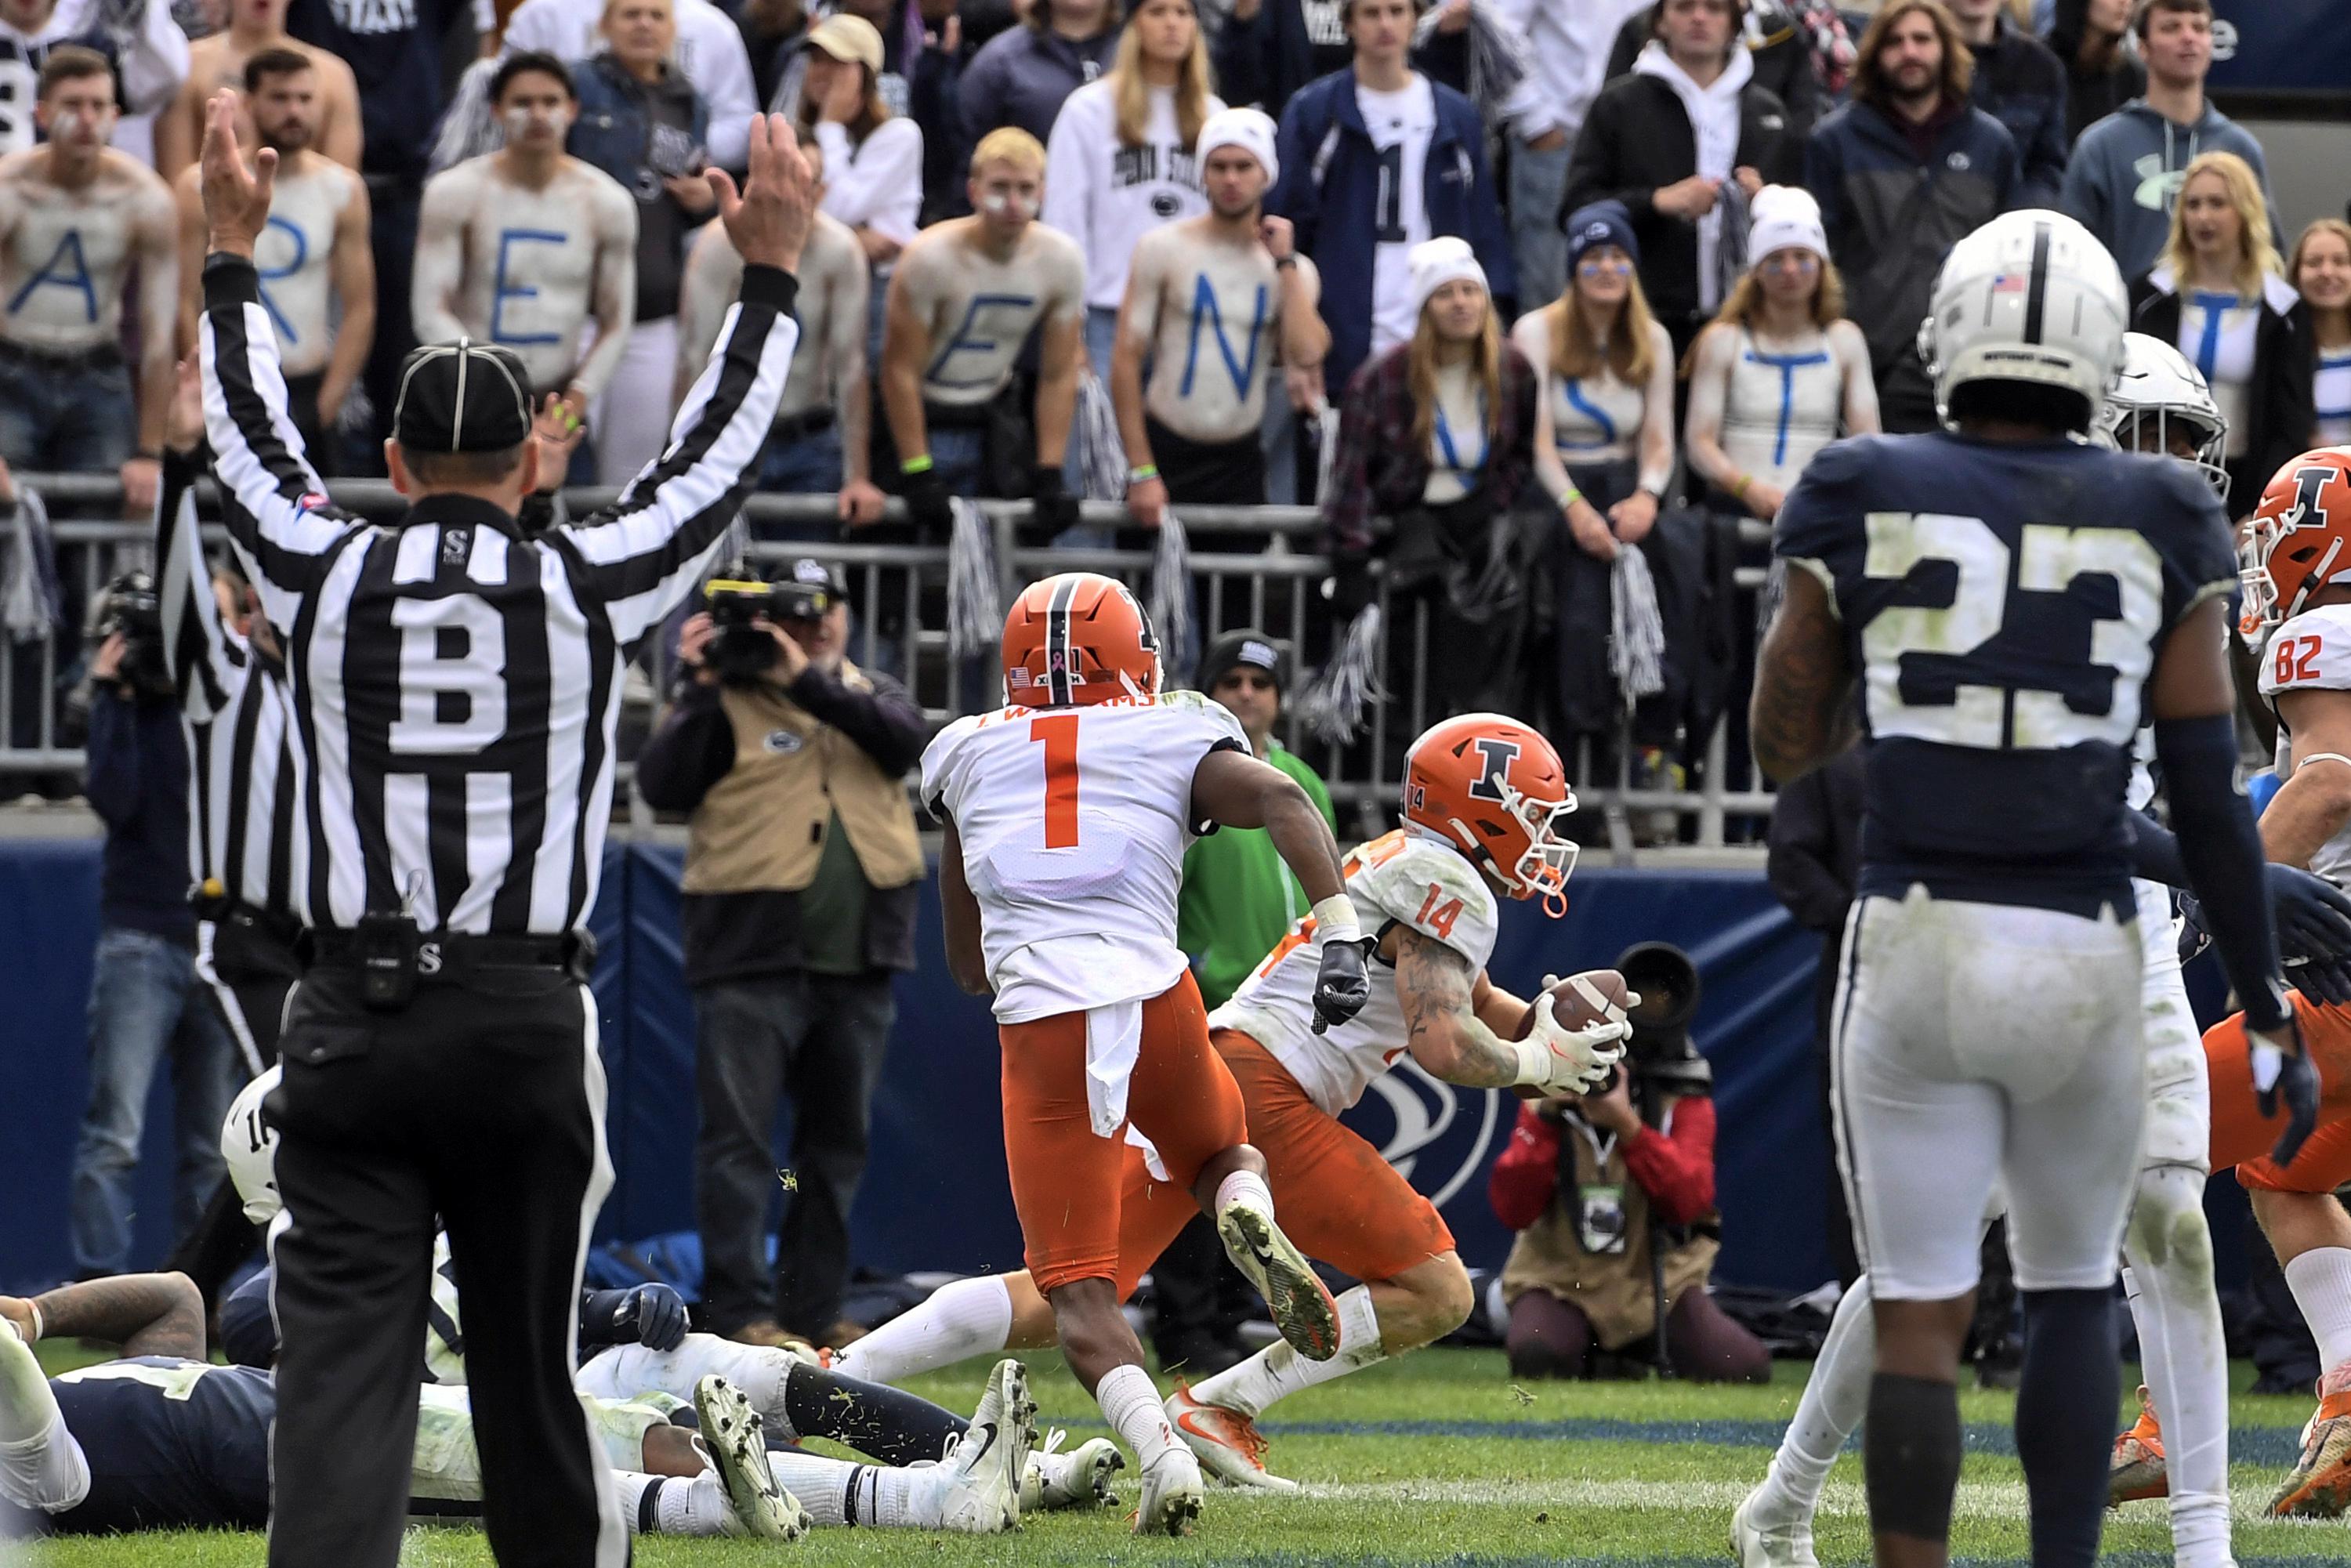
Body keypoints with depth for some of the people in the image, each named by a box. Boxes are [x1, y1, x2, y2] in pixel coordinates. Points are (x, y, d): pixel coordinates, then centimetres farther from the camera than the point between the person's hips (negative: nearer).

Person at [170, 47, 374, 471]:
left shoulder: (342, 190, 5)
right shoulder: (201, 189, -2)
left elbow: (359, 310, 3)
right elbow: (184, 306, -6)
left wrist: (326, 405, -7)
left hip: (310, 388, 2)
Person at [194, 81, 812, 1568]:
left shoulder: (328, 578, 2)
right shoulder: (584, 584, 0)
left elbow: (248, 437, 19)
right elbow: (716, 456, 13)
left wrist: (235, 255, 31)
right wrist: (772, 277, 23)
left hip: (353, 1025, 0)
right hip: (526, 1023, 0)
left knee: (342, 1358, -8)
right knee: (531, 1351, 10)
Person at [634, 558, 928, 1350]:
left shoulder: (870, 694, 15)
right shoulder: (727, 703, 2)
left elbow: (906, 739, -7)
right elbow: (663, 785, -10)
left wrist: (808, 680, -16)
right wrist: (700, 687, -15)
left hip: (858, 961, 5)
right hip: (755, 957, -5)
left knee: (837, 1142, 11)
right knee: (739, 1137, -8)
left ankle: (814, 1309, 18)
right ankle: (742, 1310, -10)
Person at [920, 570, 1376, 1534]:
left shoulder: (969, 759, 19)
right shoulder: (1175, 741, 13)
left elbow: (967, 965, 24)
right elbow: (1282, 801, -8)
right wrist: (1339, 937, -13)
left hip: (1041, 1028, 0)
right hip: (1158, 1004, 0)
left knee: (1077, 1290, 3)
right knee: (1224, 1156, 30)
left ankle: (1161, 1454, -24)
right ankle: (1250, 1219, -7)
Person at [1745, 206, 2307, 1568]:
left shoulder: (1866, 504, -1)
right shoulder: (2158, 527, 0)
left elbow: (1786, 747, 9)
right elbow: (2211, 802, -1)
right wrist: (2273, 1017, 6)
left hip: (1916, 946, 0)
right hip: (2085, 956, 1)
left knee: (1919, 1317, 3)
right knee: (2074, 1287, 20)